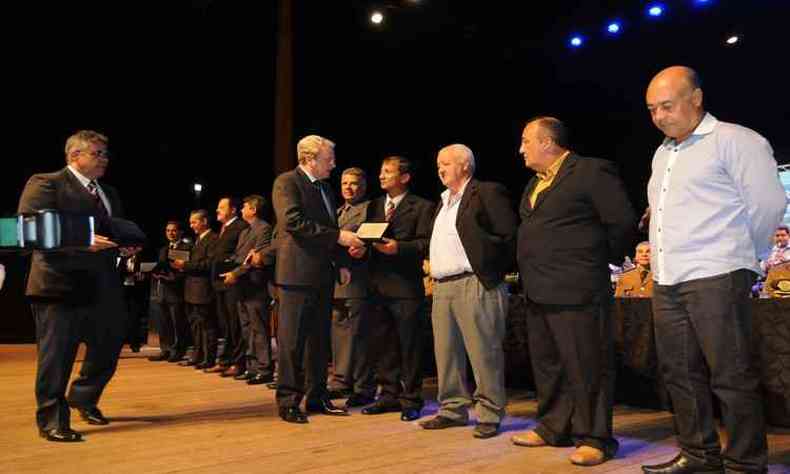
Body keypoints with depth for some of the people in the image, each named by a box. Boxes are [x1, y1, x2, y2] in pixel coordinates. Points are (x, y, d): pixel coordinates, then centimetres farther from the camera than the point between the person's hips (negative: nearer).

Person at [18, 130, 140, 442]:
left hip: (103, 286, 8)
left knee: (108, 348, 14)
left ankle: (83, 398, 38)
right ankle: (51, 420, 15)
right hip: (60, 285, -7)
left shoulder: (109, 193, 20)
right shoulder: (45, 183, -3)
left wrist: (124, 247, 4)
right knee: (56, 356, 2)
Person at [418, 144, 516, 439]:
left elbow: (510, 237, -10)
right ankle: (453, 409, 23)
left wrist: (492, 271, -11)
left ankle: (489, 415, 10)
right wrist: (432, 262, 11)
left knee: (483, 353, -1)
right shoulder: (444, 201, 22)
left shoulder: (488, 193, -4)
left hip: (475, 285, -8)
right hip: (442, 287, 8)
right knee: (446, 353, 11)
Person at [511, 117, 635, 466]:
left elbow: (623, 222, -10)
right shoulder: (535, 183, 19)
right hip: (538, 292, 9)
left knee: (586, 368, 0)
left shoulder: (593, 171, -8)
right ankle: (554, 427, 30)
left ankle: (593, 438, 12)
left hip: (575, 291, -9)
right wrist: (530, 272, 14)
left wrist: (598, 261, -1)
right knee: (547, 365, 16)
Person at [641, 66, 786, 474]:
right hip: (667, 282, 8)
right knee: (680, 372, 12)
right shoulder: (662, 153, 19)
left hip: (714, 278, -8)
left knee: (731, 376, -1)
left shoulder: (734, 141, -5)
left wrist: (739, 256, 4)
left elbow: (768, 204, -6)